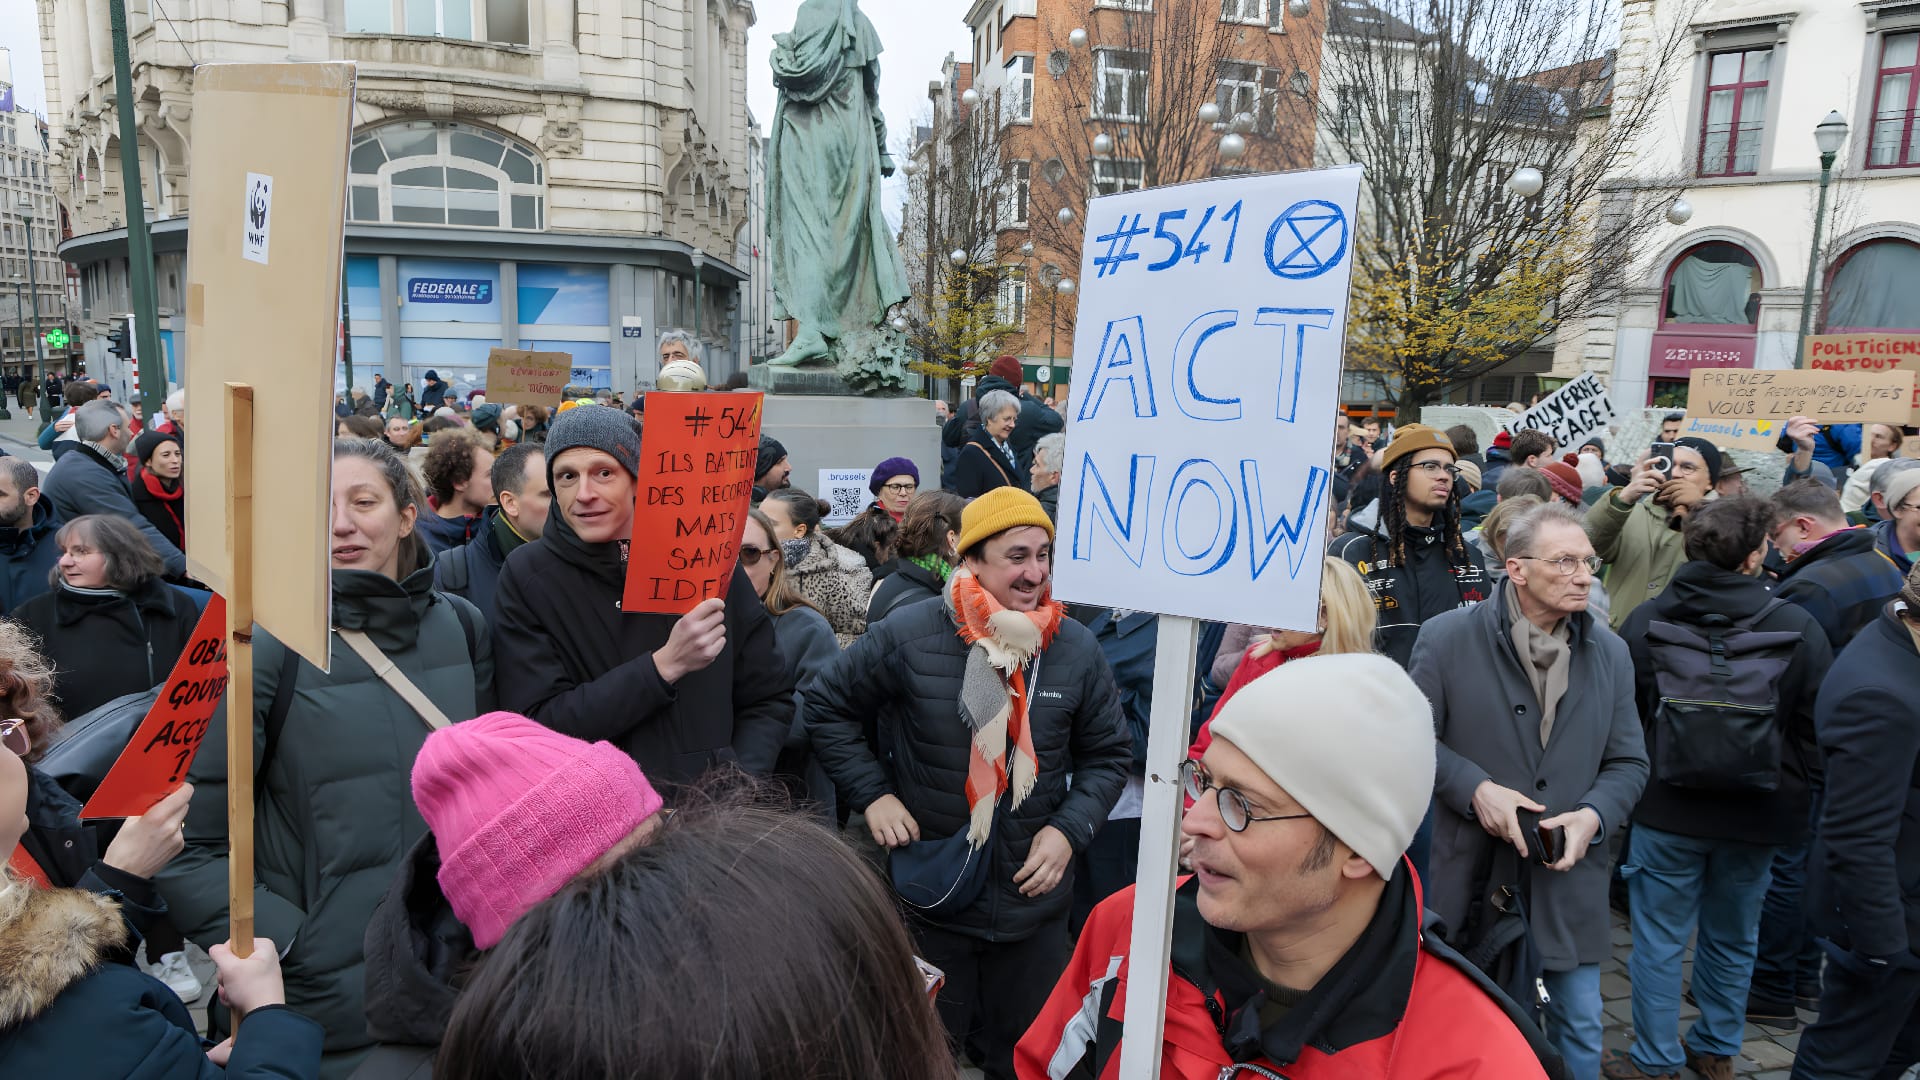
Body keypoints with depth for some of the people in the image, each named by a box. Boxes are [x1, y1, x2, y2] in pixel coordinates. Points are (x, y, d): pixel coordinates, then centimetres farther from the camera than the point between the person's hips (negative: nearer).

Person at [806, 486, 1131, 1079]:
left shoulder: (1077, 648, -5)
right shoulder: (908, 635, -13)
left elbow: (1108, 756, 6)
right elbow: (827, 706, 1)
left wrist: (1070, 829, -9)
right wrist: (872, 794, -8)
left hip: (1034, 898, 2)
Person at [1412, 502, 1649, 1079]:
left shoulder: (1609, 651, 3)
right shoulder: (1447, 639, -10)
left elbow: (1629, 762, 7)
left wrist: (1593, 815, -11)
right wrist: (1475, 789, -18)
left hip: (1570, 879, 3)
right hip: (1472, 878, -3)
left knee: (1579, 1029, 15)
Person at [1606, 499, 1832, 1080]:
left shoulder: (1644, 622, -11)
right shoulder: (1799, 629, -11)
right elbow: (1816, 731, -5)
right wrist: (1785, 792, 10)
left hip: (1666, 811, -1)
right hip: (1755, 815, 2)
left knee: (1659, 940, 10)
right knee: (1732, 941, 21)